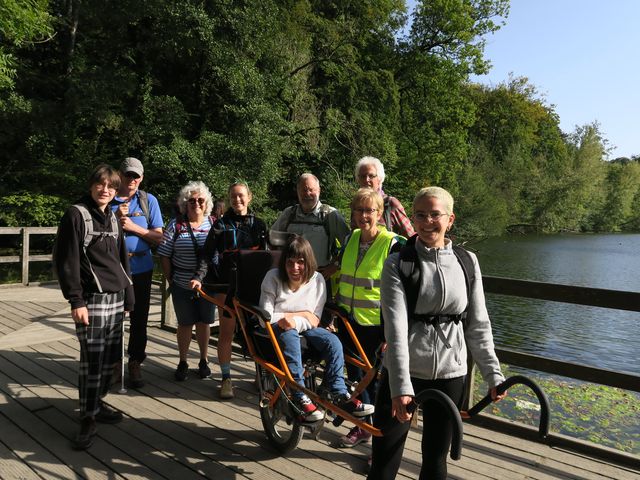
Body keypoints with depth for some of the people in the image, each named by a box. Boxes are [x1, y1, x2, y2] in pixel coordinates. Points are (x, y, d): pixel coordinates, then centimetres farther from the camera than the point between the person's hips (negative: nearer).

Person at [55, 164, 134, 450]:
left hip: (116, 298, 6)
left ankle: (97, 402, 26)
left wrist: (128, 295, 16)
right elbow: (66, 260, -9)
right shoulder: (76, 214, -5)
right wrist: (76, 300, -13)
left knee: (110, 358, 9)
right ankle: (88, 418, 8)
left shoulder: (112, 218, 16)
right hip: (92, 299, -6)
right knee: (92, 361, -4)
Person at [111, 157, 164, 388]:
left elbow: (159, 237, 0)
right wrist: (116, 218, -12)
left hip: (140, 268, 0)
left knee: (139, 318, 7)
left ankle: (135, 363, 21)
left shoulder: (148, 200, 4)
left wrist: (133, 227, -13)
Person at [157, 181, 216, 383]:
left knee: (204, 322, 11)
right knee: (185, 323, 9)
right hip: (182, 285, -1)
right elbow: (164, 255, 1)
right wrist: (170, 279, 0)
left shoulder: (213, 224, 1)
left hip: (206, 284, 1)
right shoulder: (176, 225, -3)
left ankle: (204, 361, 28)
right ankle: (182, 363, 26)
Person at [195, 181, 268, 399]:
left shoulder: (259, 224, 9)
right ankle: (226, 378, 13)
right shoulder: (221, 225, 3)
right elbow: (208, 254, -4)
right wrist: (199, 277, -18)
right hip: (229, 284, -1)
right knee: (226, 332, 1)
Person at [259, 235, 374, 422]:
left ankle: (340, 394, -19)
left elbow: (314, 320, -4)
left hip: (304, 329, 3)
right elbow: (265, 317, -11)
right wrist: (303, 316, -20)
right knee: (290, 337, -37)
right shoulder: (273, 277, -6)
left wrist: (294, 320, -23)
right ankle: (300, 398, -38)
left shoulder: (317, 279, -2)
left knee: (333, 341, -24)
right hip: (277, 329, -2)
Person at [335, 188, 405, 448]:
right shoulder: (350, 239, 5)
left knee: (374, 379, 2)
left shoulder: (393, 244, -12)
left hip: (376, 325, -6)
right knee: (354, 374, 16)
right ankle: (362, 427, 36)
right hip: (350, 321, 6)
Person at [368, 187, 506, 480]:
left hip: (450, 374, 3)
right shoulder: (397, 265, -7)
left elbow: (478, 325, 7)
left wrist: (493, 374, 3)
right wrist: (401, 385, -25)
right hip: (403, 373, -2)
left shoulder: (467, 262, 2)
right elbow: (396, 327, -17)